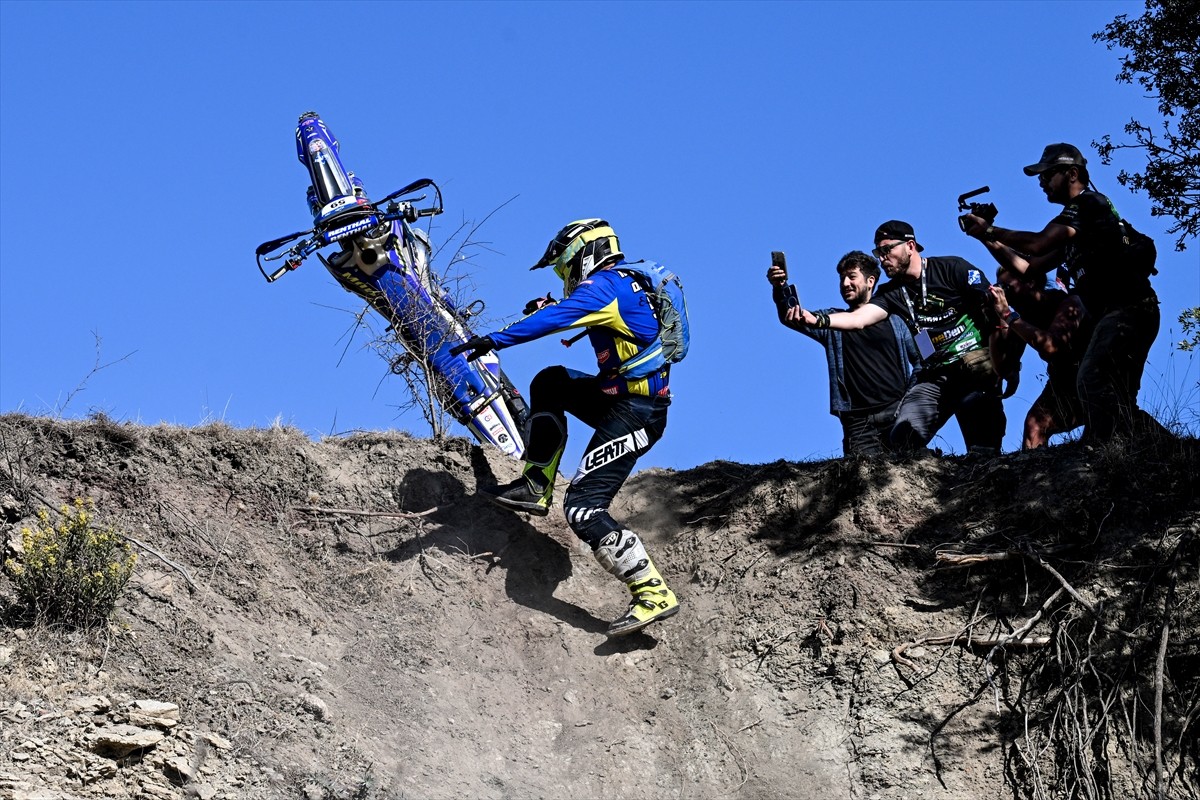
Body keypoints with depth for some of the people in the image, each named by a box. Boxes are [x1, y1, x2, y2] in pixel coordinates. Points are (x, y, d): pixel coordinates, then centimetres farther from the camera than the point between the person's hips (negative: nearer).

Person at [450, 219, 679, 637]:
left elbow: (555, 320, -28)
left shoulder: (604, 285, -13)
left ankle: (654, 594, -16)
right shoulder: (626, 282, 17)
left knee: (584, 508, -13)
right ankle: (536, 486, 17)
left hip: (633, 413, -10)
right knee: (550, 382, 22)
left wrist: (495, 340, -32)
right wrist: (551, 306, 26)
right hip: (623, 395, 10)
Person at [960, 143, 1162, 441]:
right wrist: (987, 238, 7)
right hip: (1116, 315, 11)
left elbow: (1037, 243, -19)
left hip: (1127, 310, -11)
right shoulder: (1073, 222, 23)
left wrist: (989, 230, -9)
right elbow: (1029, 267, 17)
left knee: (1093, 384, -25)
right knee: (1116, 401, 14)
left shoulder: (1088, 203, -7)